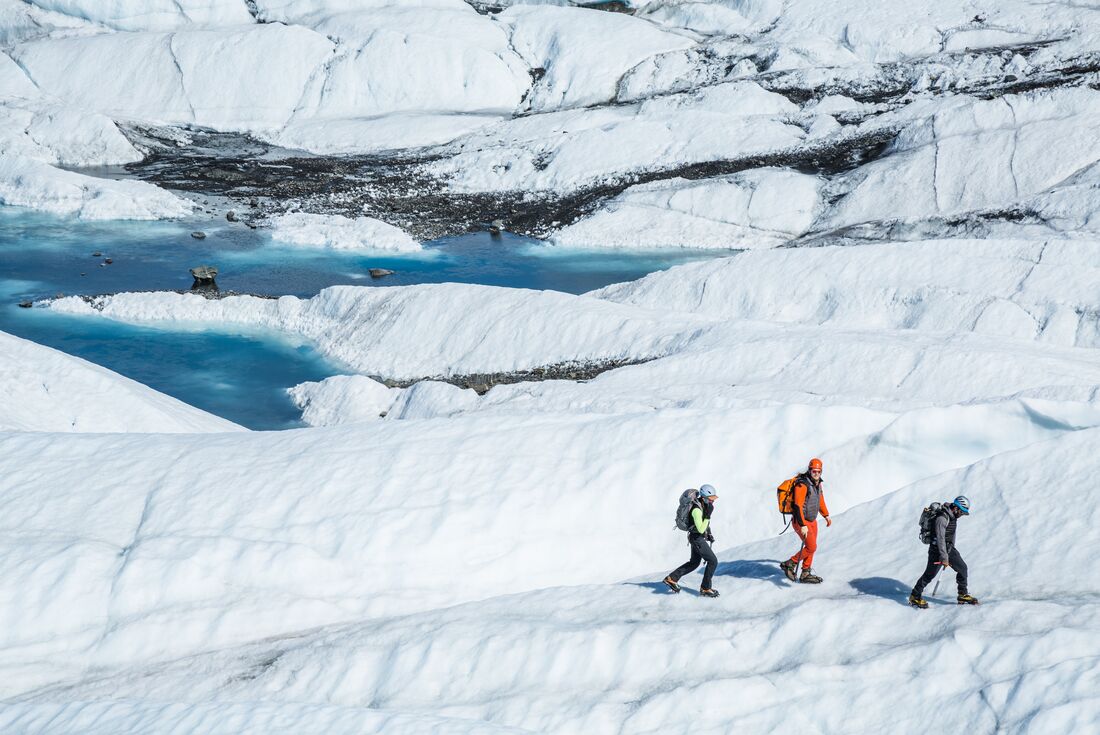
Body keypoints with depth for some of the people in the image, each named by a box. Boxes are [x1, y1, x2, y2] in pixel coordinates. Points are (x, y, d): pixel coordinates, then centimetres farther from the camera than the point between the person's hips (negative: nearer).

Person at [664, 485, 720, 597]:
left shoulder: (704, 504, 0)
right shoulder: (697, 510, -29)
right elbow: (701, 529, -30)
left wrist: (709, 534, 16)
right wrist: (708, 515, -35)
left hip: (700, 537, 10)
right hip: (697, 539, -10)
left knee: (694, 563, 22)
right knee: (713, 561, -7)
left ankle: (672, 578, 29)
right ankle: (705, 589, 4)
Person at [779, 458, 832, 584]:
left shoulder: (817, 483, 5)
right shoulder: (802, 485, -24)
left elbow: (820, 499, 24)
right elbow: (798, 506, -28)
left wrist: (826, 515, 25)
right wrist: (803, 526, -32)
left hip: (812, 521, 9)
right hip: (800, 521, -9)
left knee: (811, 547, 12)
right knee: (811, 547, -10)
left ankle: (805, 574, 22)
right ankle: (790, 564, 4)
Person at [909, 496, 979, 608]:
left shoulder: (953, 516, 5)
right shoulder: (942, 518, -26)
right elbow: (940, 538, -30)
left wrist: (952, 551, 28)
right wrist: (944, 557, -32)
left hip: (948, 548, 9)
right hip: (937, 549, -9)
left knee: (962, 568, 8)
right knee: (930, 574, -2)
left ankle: (963, 595, 18)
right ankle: (915, 597, 10)